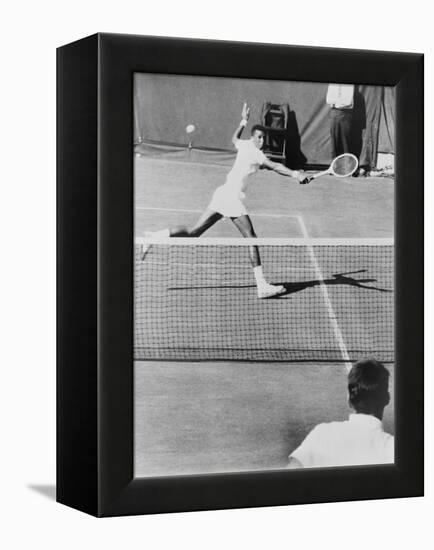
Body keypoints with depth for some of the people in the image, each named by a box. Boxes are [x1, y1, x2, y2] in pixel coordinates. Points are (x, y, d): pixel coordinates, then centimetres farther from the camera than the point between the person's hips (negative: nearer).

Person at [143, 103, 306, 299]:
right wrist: (294, 174, -37)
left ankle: (152, 236, 10)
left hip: (223, 193, 9)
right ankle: (262, 285, -15)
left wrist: (243, 121, 46)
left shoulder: (244, 145, 11)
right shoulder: (255, 153, -14)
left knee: (194, 233, 11)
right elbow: (274, 166, -28)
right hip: (232, 196, -9)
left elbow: (234, 139, 36)